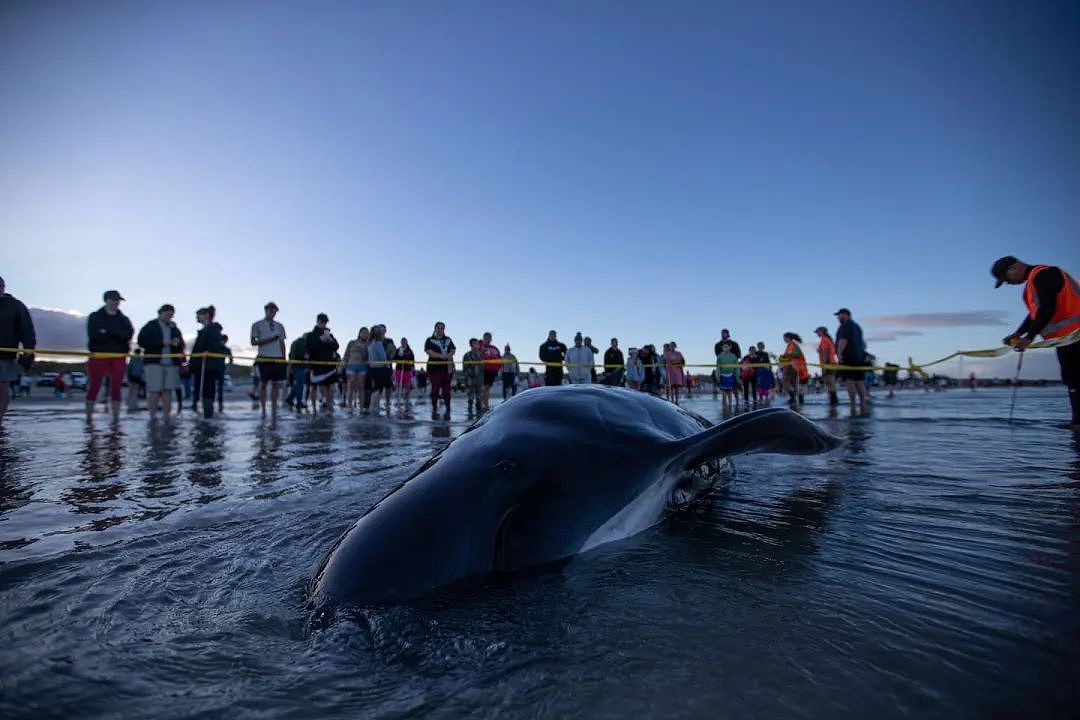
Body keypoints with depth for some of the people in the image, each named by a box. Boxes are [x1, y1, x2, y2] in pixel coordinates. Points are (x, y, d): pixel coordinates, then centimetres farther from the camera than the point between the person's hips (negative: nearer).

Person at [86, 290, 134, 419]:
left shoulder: (123, 319, 13)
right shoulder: (95, 316, 6)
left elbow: (128, 334, -6)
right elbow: (93, 335, -10)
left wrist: (106, 332, -14)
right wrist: (116, 336, -12)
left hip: (119, 357, 2)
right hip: (98, 356, -2)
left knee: (116, 388, 2)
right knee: (93, 387, 0)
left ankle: (115, 418, 6)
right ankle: (88, 418, 8)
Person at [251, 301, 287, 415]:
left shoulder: (280, 326, 16)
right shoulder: (257, 325, 4)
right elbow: (253, 342, -2)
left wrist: (284, 359, 10)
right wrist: (269, 340, -15)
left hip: (278, 358, 4)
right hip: (264, 358, -4)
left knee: (276, 384, 2)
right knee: (263, 383, -1)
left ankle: (274, 408, 7)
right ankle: (263, 409, 3)